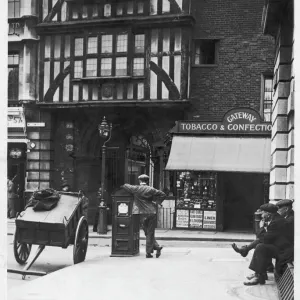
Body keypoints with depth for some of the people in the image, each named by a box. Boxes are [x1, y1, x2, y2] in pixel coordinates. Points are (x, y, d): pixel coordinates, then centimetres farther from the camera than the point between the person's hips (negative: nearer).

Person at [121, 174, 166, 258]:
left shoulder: (136, 189, -3)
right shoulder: (151, 189, 0)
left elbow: (125, 186, 9)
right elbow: (163, 195, 2)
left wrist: (123, 185, 32)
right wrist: (156, 202, 10)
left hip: (142, 214, -1)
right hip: (152, 213, 1)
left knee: (147, 233, 11)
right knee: (150, 233, 6)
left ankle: (157, 247, 1)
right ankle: (148, 252, 3)